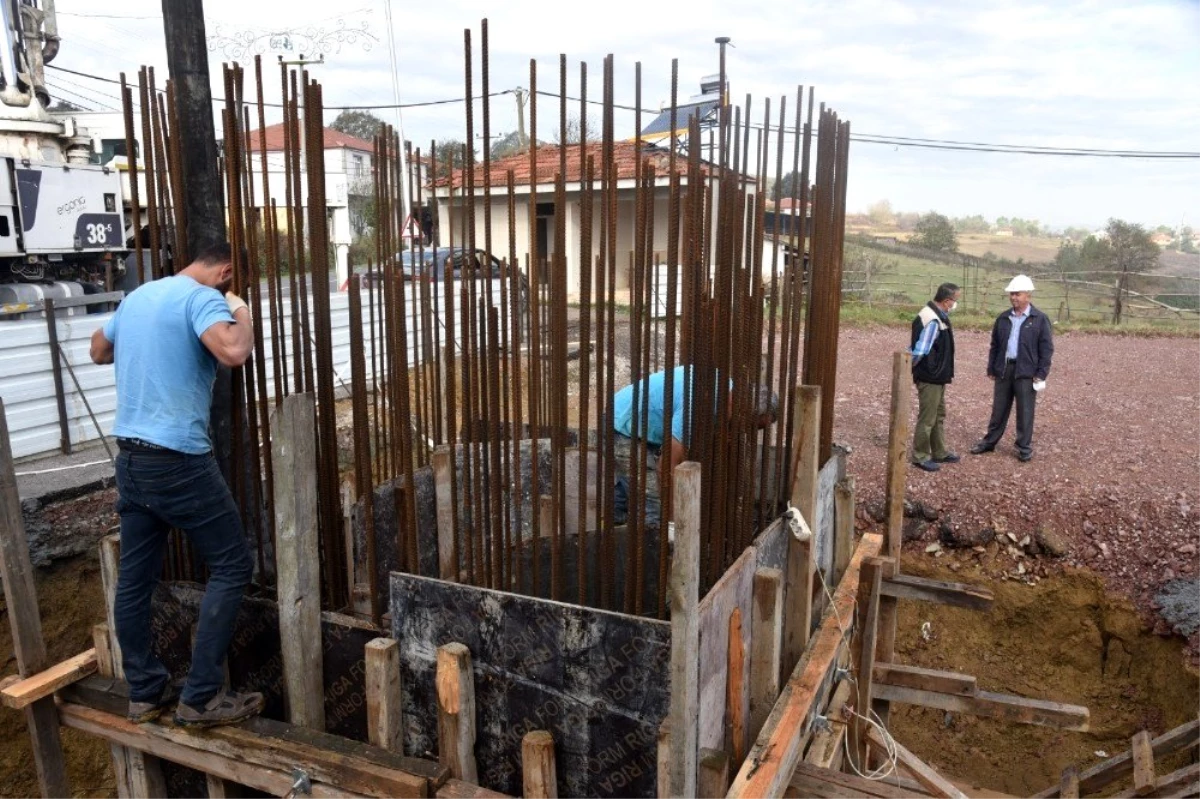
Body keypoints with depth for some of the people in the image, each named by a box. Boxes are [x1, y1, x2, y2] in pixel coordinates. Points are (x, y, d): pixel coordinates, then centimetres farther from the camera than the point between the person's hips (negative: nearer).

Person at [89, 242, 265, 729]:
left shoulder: (137, 296, 15)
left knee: (135, 577, 13)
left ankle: (145, 692, 26)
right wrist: (241, 312, -12)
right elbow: (233, 352, -32)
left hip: (130, 457, 9)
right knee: (231, 567, 1)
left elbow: (99, 351, 31)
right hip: (178, 460, -9)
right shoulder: (203, 298, -12)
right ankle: (200, 698, 3)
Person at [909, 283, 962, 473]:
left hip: (937, 376, 10)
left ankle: (940, 452, 33)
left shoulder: (938, 316, 8)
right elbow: (919, 351, -27)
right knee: (927, 419, 1)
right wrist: (909, 368, -12)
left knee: (939, 416, 20)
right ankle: (920, 457, 13)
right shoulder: (932, 321, -25)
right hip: (929, 378, -10)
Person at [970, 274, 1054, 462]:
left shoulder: (1040, 319, -4)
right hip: (1004, 369, 4)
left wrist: (1041, 374, -10)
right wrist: (991, 369, 8)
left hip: (1026, 372, -4)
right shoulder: (1003, 318, 8)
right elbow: (995, 345, 12)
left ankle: (1024, 447, 14)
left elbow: (1047, 348, -5)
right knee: (999, 409, 12)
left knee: (1025, 412, 3)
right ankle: (989, 441, 22)